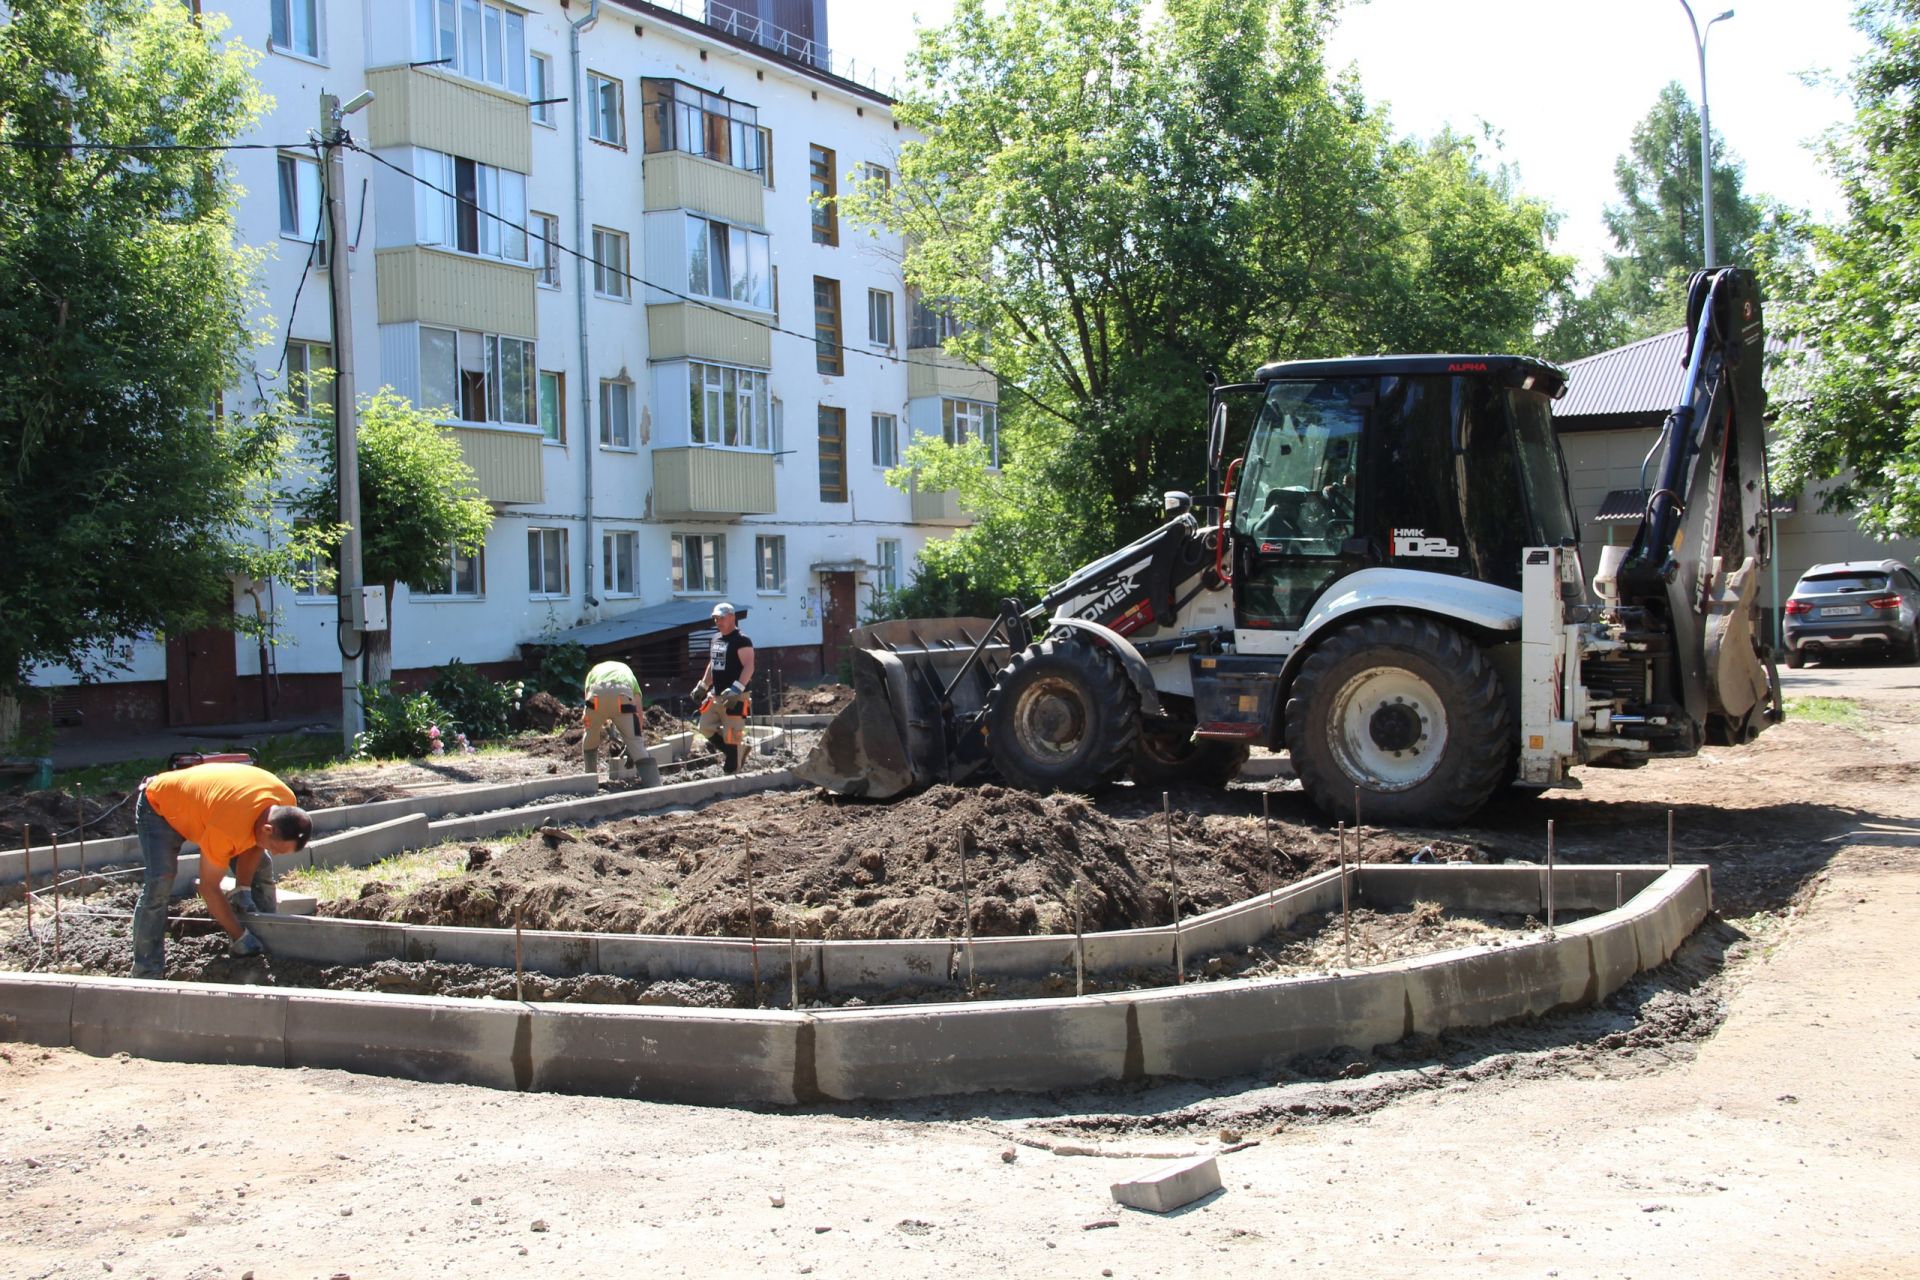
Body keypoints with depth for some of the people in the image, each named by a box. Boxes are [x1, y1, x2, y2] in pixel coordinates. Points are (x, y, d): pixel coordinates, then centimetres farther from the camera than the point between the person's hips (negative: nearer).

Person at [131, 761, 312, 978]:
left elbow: (254, 844, -4)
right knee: (158, 885, -23)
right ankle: (147, 975, -18)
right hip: (158, 806, -7)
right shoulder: (227, 829, -44)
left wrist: (243, 889, -12)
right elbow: (208, 887, -32)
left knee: (261, 866, 0)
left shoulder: (286, 802, -24)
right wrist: (239, 936, -26)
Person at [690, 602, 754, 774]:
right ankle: (738, 751, 24)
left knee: (731, 737, -7)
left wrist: (736, 690, -29)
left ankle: (732, 770, 0)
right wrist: (702, 686, 20)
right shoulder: (716, 639, 15)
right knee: (706, 727, 12)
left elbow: (749, 667, -20)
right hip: (716, 695, 9)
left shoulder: (741, 640, -12)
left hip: (735, 698, -9)